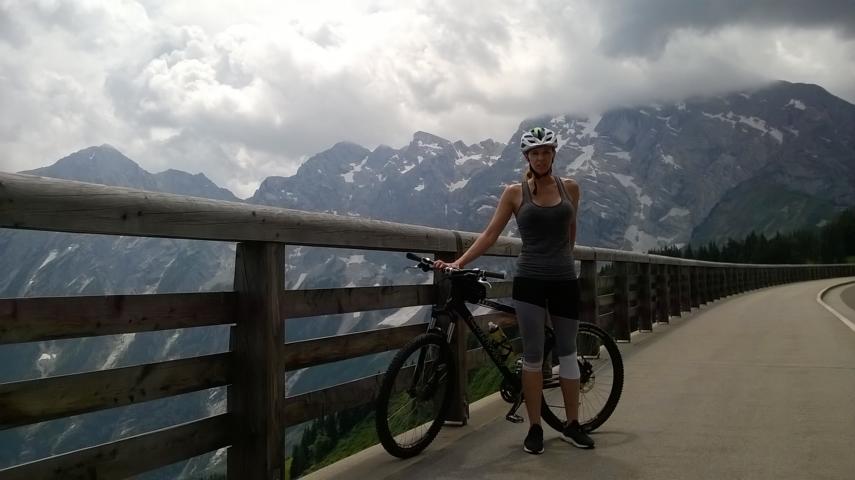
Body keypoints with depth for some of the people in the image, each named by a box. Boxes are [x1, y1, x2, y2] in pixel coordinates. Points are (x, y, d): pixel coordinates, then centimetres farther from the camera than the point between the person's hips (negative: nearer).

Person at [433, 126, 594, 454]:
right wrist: (457, 263, -12)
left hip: (564, 281, 2)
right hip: (529, 281, -2)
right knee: (533, 355, 2)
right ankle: (534, 428, 13)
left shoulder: (570, 188, 4)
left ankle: (572, 425, 21)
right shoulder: (515, 193, -1)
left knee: (567, 352, 9)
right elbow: (490, 234, -4)